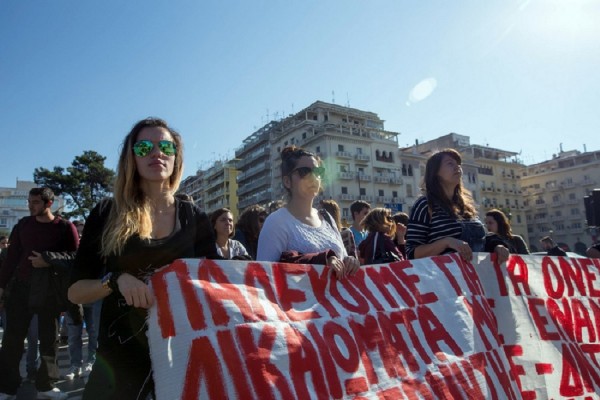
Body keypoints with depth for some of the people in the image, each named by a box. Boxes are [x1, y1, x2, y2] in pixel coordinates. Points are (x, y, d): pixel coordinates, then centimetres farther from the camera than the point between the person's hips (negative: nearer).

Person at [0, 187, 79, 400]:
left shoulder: (65, 228, -5)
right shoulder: (23, 224, 6)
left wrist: (49, 263, -17)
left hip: (50, 290, -2)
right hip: (21, 287, 2)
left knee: (48, 338, 6)